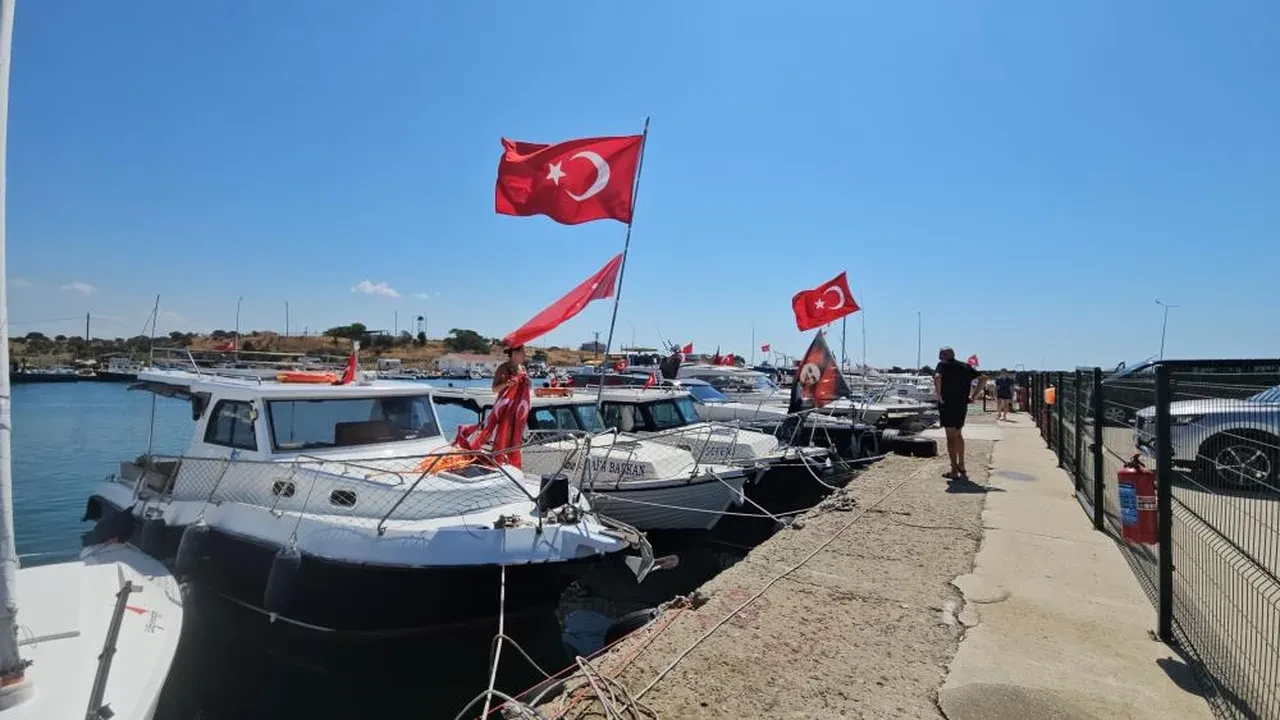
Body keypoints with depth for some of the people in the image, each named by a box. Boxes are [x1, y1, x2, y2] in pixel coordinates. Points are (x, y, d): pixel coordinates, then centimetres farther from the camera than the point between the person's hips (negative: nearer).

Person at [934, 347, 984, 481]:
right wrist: (973, 396, 7)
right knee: (958, 435, 21)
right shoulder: (966, 366, 13)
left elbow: (937, 377, -24)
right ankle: (961, 466, 28)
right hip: (962, 405, 6)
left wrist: (939, 396, -16)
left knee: (951, 437, -1)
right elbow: (982, 378, 11)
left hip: (947, 404, -6)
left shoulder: (943, 365, -4)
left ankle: (955, 471, 0)